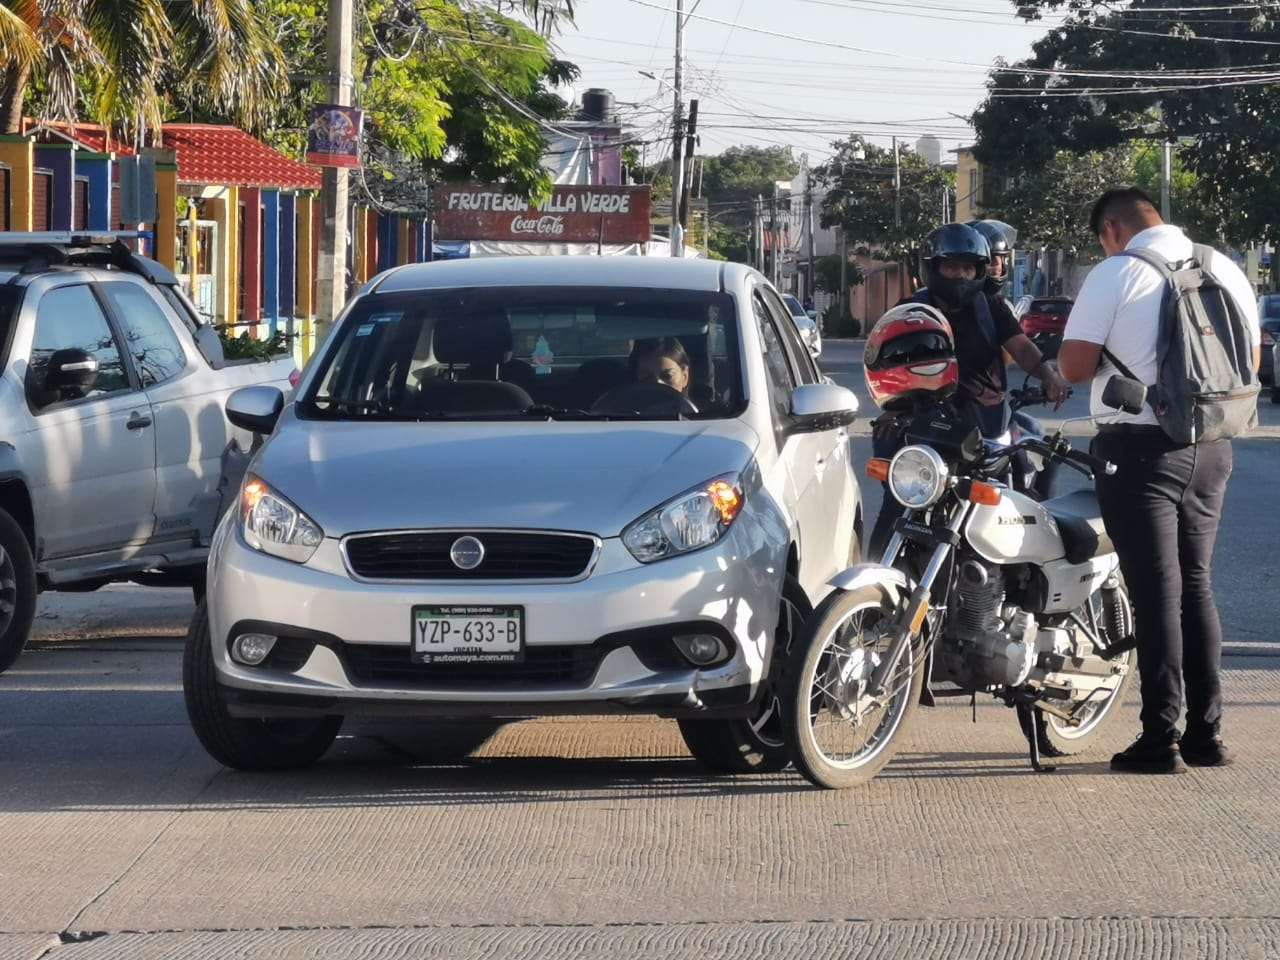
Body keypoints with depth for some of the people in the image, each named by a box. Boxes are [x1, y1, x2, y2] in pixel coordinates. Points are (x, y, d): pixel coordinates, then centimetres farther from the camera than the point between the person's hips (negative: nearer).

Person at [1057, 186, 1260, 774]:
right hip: (1211, 450, 5)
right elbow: (1249, 361, 16)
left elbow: (1074, 366, -11)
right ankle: (1206, 732, 15)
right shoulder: (1224, 269, 8)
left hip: (1140, 445, -5)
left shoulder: (1116, 274, -9)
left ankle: (1160, 739, -4)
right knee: (1195, 583, 15)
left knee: (1155, 590, -3)